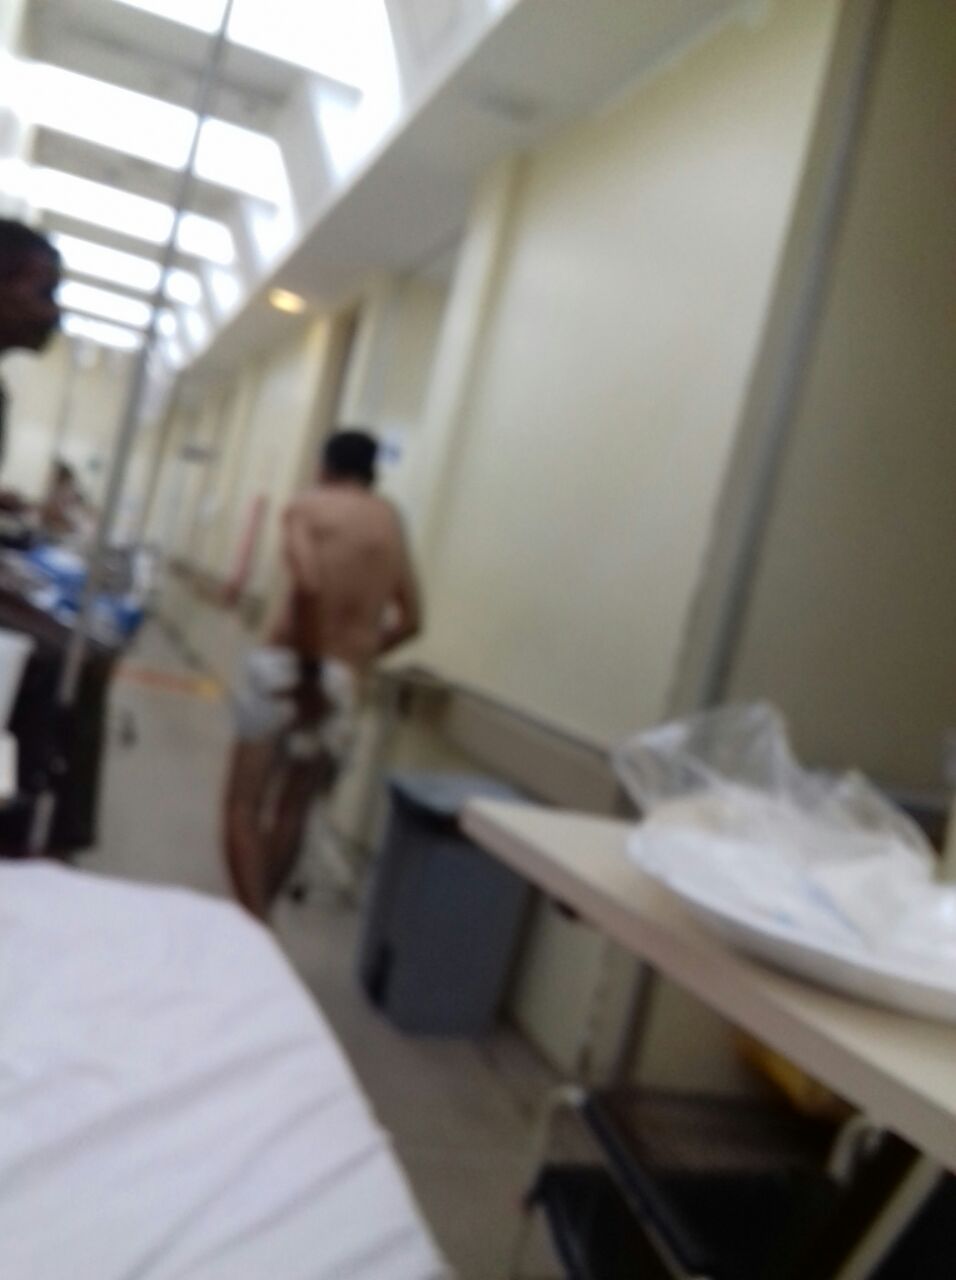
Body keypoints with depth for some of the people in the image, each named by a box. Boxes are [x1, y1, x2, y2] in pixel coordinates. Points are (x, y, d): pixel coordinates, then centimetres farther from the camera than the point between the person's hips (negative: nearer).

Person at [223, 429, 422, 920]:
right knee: (292, 811, 19)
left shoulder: (307, 506, 1)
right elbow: (410, 620, 14)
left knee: (244, 805, 7)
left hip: (286, 665, -4)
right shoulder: (390, 520, 14)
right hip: (345, 683, 4)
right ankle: (259, 914, 28)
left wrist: (309, 668, -14)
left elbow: (309, 581, -19)